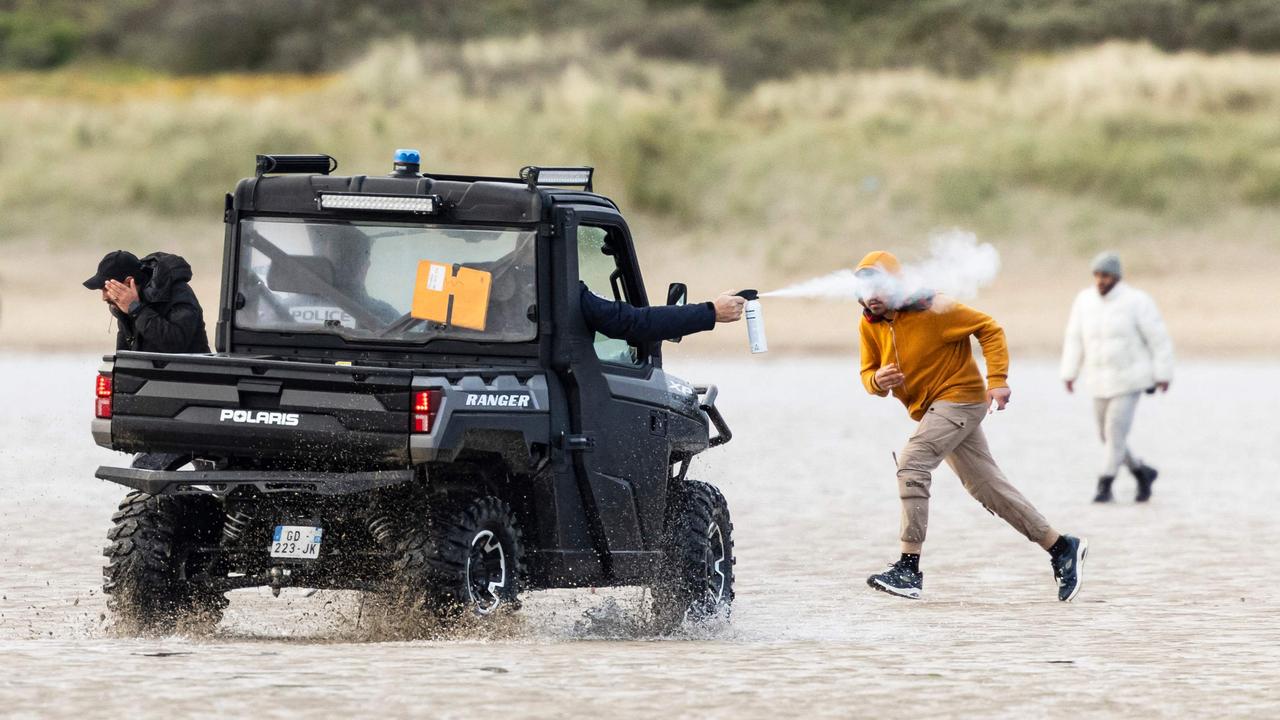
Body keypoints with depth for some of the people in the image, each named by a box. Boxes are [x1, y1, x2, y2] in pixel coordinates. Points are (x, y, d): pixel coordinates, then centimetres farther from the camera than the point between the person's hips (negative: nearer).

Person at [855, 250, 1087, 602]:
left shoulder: (932, 309, -17)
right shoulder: (870, 325, 2)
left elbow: (989, 329, -12)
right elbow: (868, 373, 9)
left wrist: (997, 380, -20)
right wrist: (877, 381, -16)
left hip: (959, 398, -8)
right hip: (931, 410, 8)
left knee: (912, 464, -24)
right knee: (988, 487, 9)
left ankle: (909, 569, -25)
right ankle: (1062, 549, 18)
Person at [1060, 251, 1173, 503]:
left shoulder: (1136, 302, -13)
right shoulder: (1085, 301, 0)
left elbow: (1158, 339, -9)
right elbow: (1075, 338, 6)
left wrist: (1163, 375, -8)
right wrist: (1069, 374, 3)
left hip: (1130, 379, -6)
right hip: (1101, 382, 6)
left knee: (1116, 432, -12)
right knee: (1108, 435, 11)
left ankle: (1105, 486, -4)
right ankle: (1142, 472, 31)